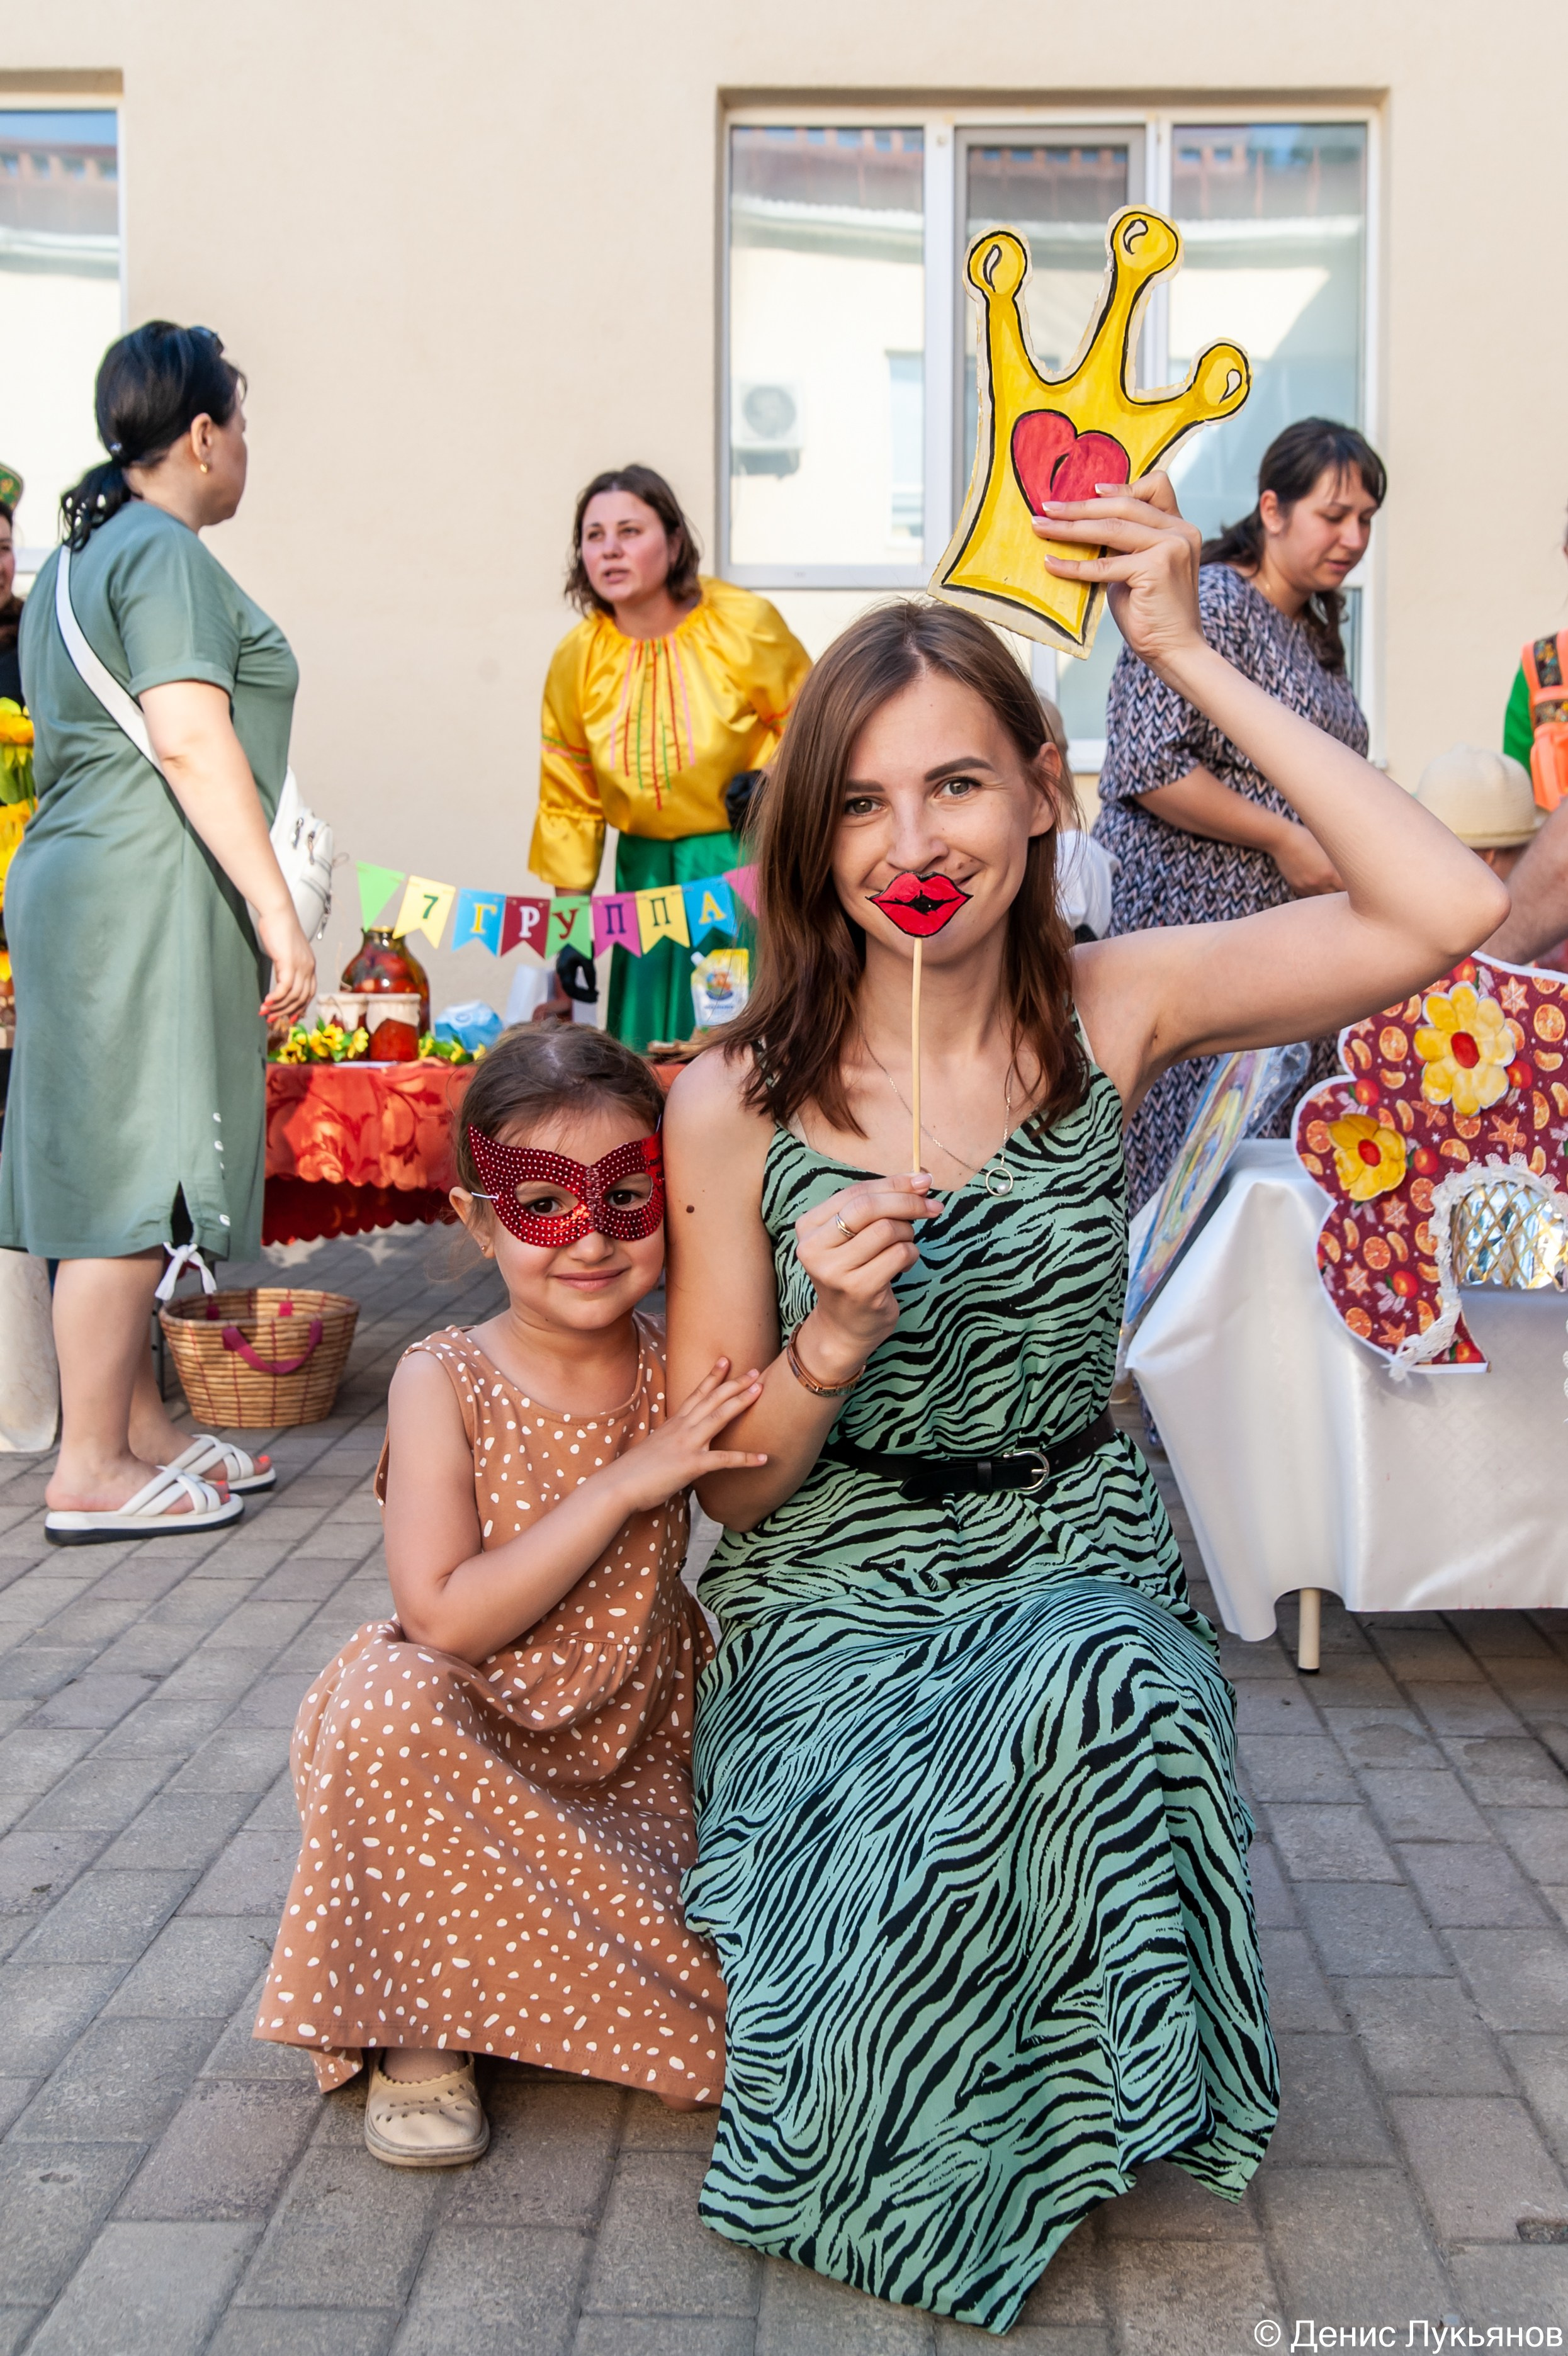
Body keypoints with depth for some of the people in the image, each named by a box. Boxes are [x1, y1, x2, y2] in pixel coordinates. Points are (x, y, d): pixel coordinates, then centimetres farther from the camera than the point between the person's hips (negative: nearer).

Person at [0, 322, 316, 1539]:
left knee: (115, 1166, 12)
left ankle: (141, 1425, 20)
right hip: (148, 893, -10)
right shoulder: (164, 552, -9)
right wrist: (280, 912, -20)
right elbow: (190, 742, -19)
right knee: (131, 1170, -7)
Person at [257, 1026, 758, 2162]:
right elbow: (446, 1619, -22)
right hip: (469, 1747, -2)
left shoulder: (680, 1374, -6)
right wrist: (626, 1483, -27)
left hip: (638, 1751, 3)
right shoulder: (446, 1384, -14)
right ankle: (422, 2030, -12)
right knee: (389, 1702, -35)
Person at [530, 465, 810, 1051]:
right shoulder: (576, 659, 0)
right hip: (649, 870, 3)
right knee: (651, 1059, 2)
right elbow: (568, 802, 7)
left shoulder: (746, 626, -9)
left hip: (749, 860, -3)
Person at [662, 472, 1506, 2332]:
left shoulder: (1112, 1012, -6)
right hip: (837, 1603, -1)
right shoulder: (733, 1106, -9)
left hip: (1077, 1564, 1)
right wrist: (830, 1345, -26)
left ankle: (1078, 2114, 0)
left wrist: (1189, 656, -19)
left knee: (1091, 1696, -34)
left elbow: (1445, 909, -21)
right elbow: (729, 1487, -3)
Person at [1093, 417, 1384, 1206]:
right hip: (1192, 916, -9)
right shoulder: (1210, 604, -11)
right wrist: (1286, 840, -16)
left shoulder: (1315, 630, 18)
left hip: (1288, 924, 9)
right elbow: (1147, 766, -21)